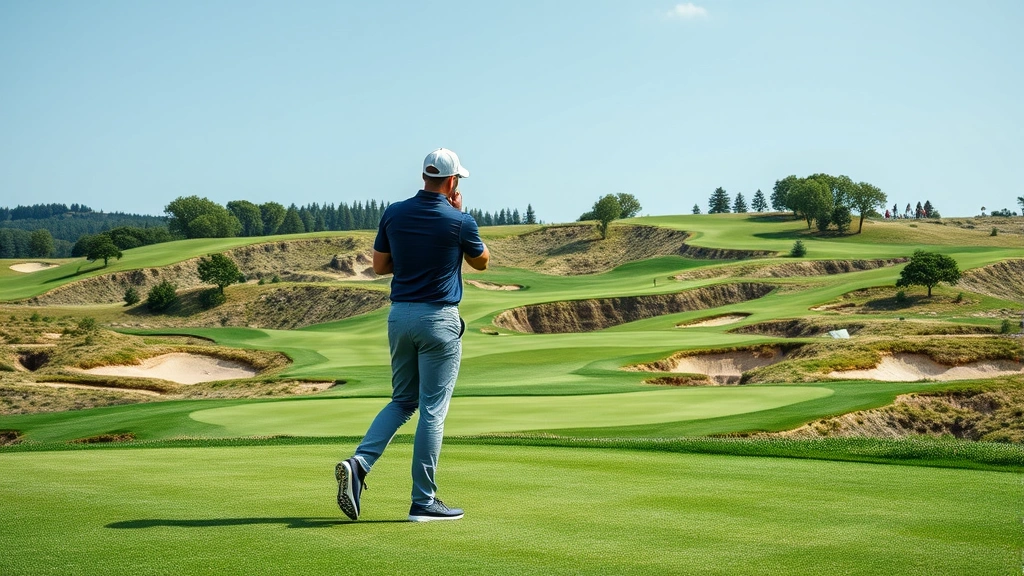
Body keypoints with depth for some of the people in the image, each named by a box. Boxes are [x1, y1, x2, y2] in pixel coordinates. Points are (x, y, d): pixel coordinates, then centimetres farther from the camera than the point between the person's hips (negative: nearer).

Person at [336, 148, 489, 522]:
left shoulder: (394, 214, 3)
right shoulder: (460, 222, -8)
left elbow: (379, 265, 11)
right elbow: (482, 262, 10)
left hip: (400, 315, 5)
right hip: (439, 320, -5)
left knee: (402, 401, 18)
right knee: (433, 410, 0)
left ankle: (359, 463, -4)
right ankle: (423, 501, 3)